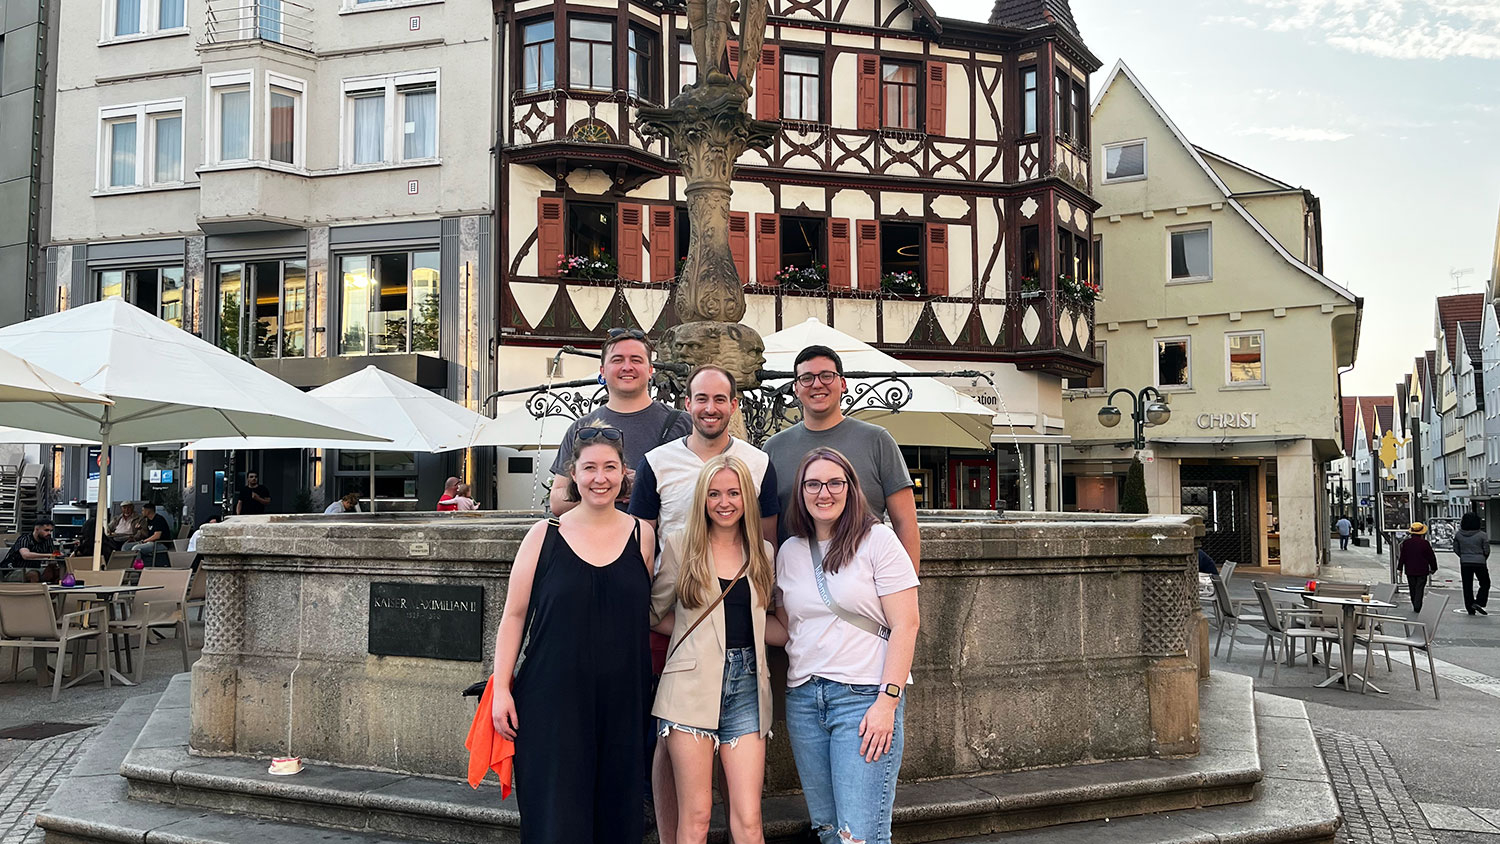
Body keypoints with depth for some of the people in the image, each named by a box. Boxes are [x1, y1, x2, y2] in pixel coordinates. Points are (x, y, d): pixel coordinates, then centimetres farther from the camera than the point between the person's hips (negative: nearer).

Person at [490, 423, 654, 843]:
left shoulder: (641, 534, 5)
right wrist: (501, 689, -3)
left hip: (621, 700, 2)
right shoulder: (544, 535, 0)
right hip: (552, 698, -2)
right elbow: (514, 615, 2)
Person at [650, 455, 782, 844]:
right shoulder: (680, 544, 3)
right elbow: (654, 612, 10)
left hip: (746, 686, 3)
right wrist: (696, 627, 1)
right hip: (692, 687, -2)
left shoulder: (763, 553, 12)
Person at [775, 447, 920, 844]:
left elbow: (905, 625, -8)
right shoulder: (789, 552, 11)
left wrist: (887, 701, -14)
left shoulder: (878, 540, -4)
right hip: (804, 698, 5)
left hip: (865, 695, -5)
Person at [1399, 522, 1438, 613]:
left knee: (1412, 590, 13)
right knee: (1419, 589, -1)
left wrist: (1400, 569, 10)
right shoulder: (1425, 543, -9)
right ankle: (1417, 607, -8)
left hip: (1410, 571, 2)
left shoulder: (1406, 543, -2)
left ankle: (1415, 607, 22)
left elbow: (1402, 557, 3)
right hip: (1422, 571, -2)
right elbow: (1431, 557, -2)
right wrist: (1433, 568, 11)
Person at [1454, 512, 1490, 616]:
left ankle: (1470, 609, 11)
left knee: (1467, 586, 9)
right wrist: (1483, 560, 13)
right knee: (1485, 584, 14)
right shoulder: (1482, 535, -12)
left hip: (1464, 563, 3)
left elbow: (1456, 550, 3)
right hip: (1480, 563, -3)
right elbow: (1486, 551, -6)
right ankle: (1479, 603, -3)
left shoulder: (1458, 535, -4)